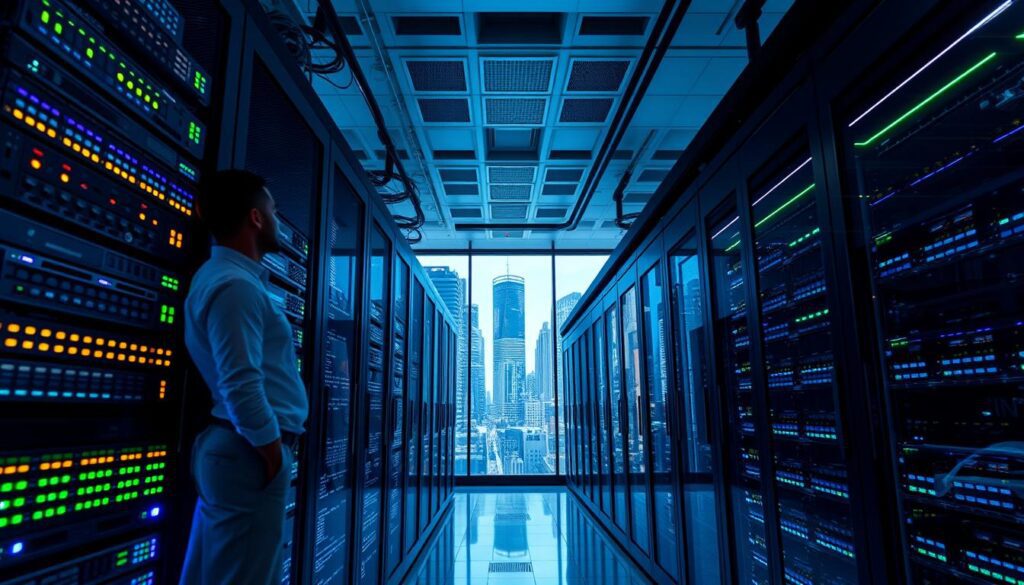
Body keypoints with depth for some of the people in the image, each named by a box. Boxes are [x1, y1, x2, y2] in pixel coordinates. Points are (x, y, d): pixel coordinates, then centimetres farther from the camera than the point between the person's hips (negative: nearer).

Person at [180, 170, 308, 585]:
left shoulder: (224, 274, 15)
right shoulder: (236, 285, -18)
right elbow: (241, 387, -25)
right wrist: (274, 453, -17)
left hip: (232, 449, 10)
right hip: (248, 454, -10)